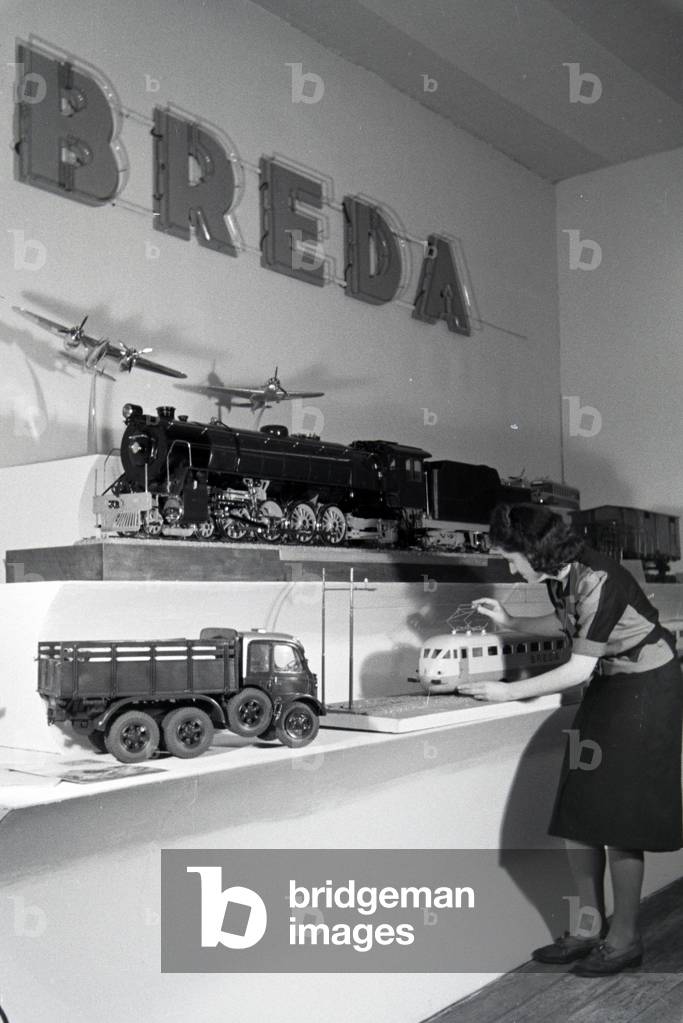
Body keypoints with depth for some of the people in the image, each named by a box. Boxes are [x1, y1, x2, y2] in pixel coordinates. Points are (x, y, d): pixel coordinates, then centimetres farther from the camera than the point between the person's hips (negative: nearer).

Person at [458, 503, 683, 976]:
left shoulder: (598, 581, -28)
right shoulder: (559, 576, -2)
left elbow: (578, 668, -24)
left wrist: (508, 692, -19)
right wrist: (510, 622, 7)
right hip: (607, 686, 9)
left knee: (618, 817, -3)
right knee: (577, 814, 8)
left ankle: (625, 938, 12)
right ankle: (589, 928, 20)